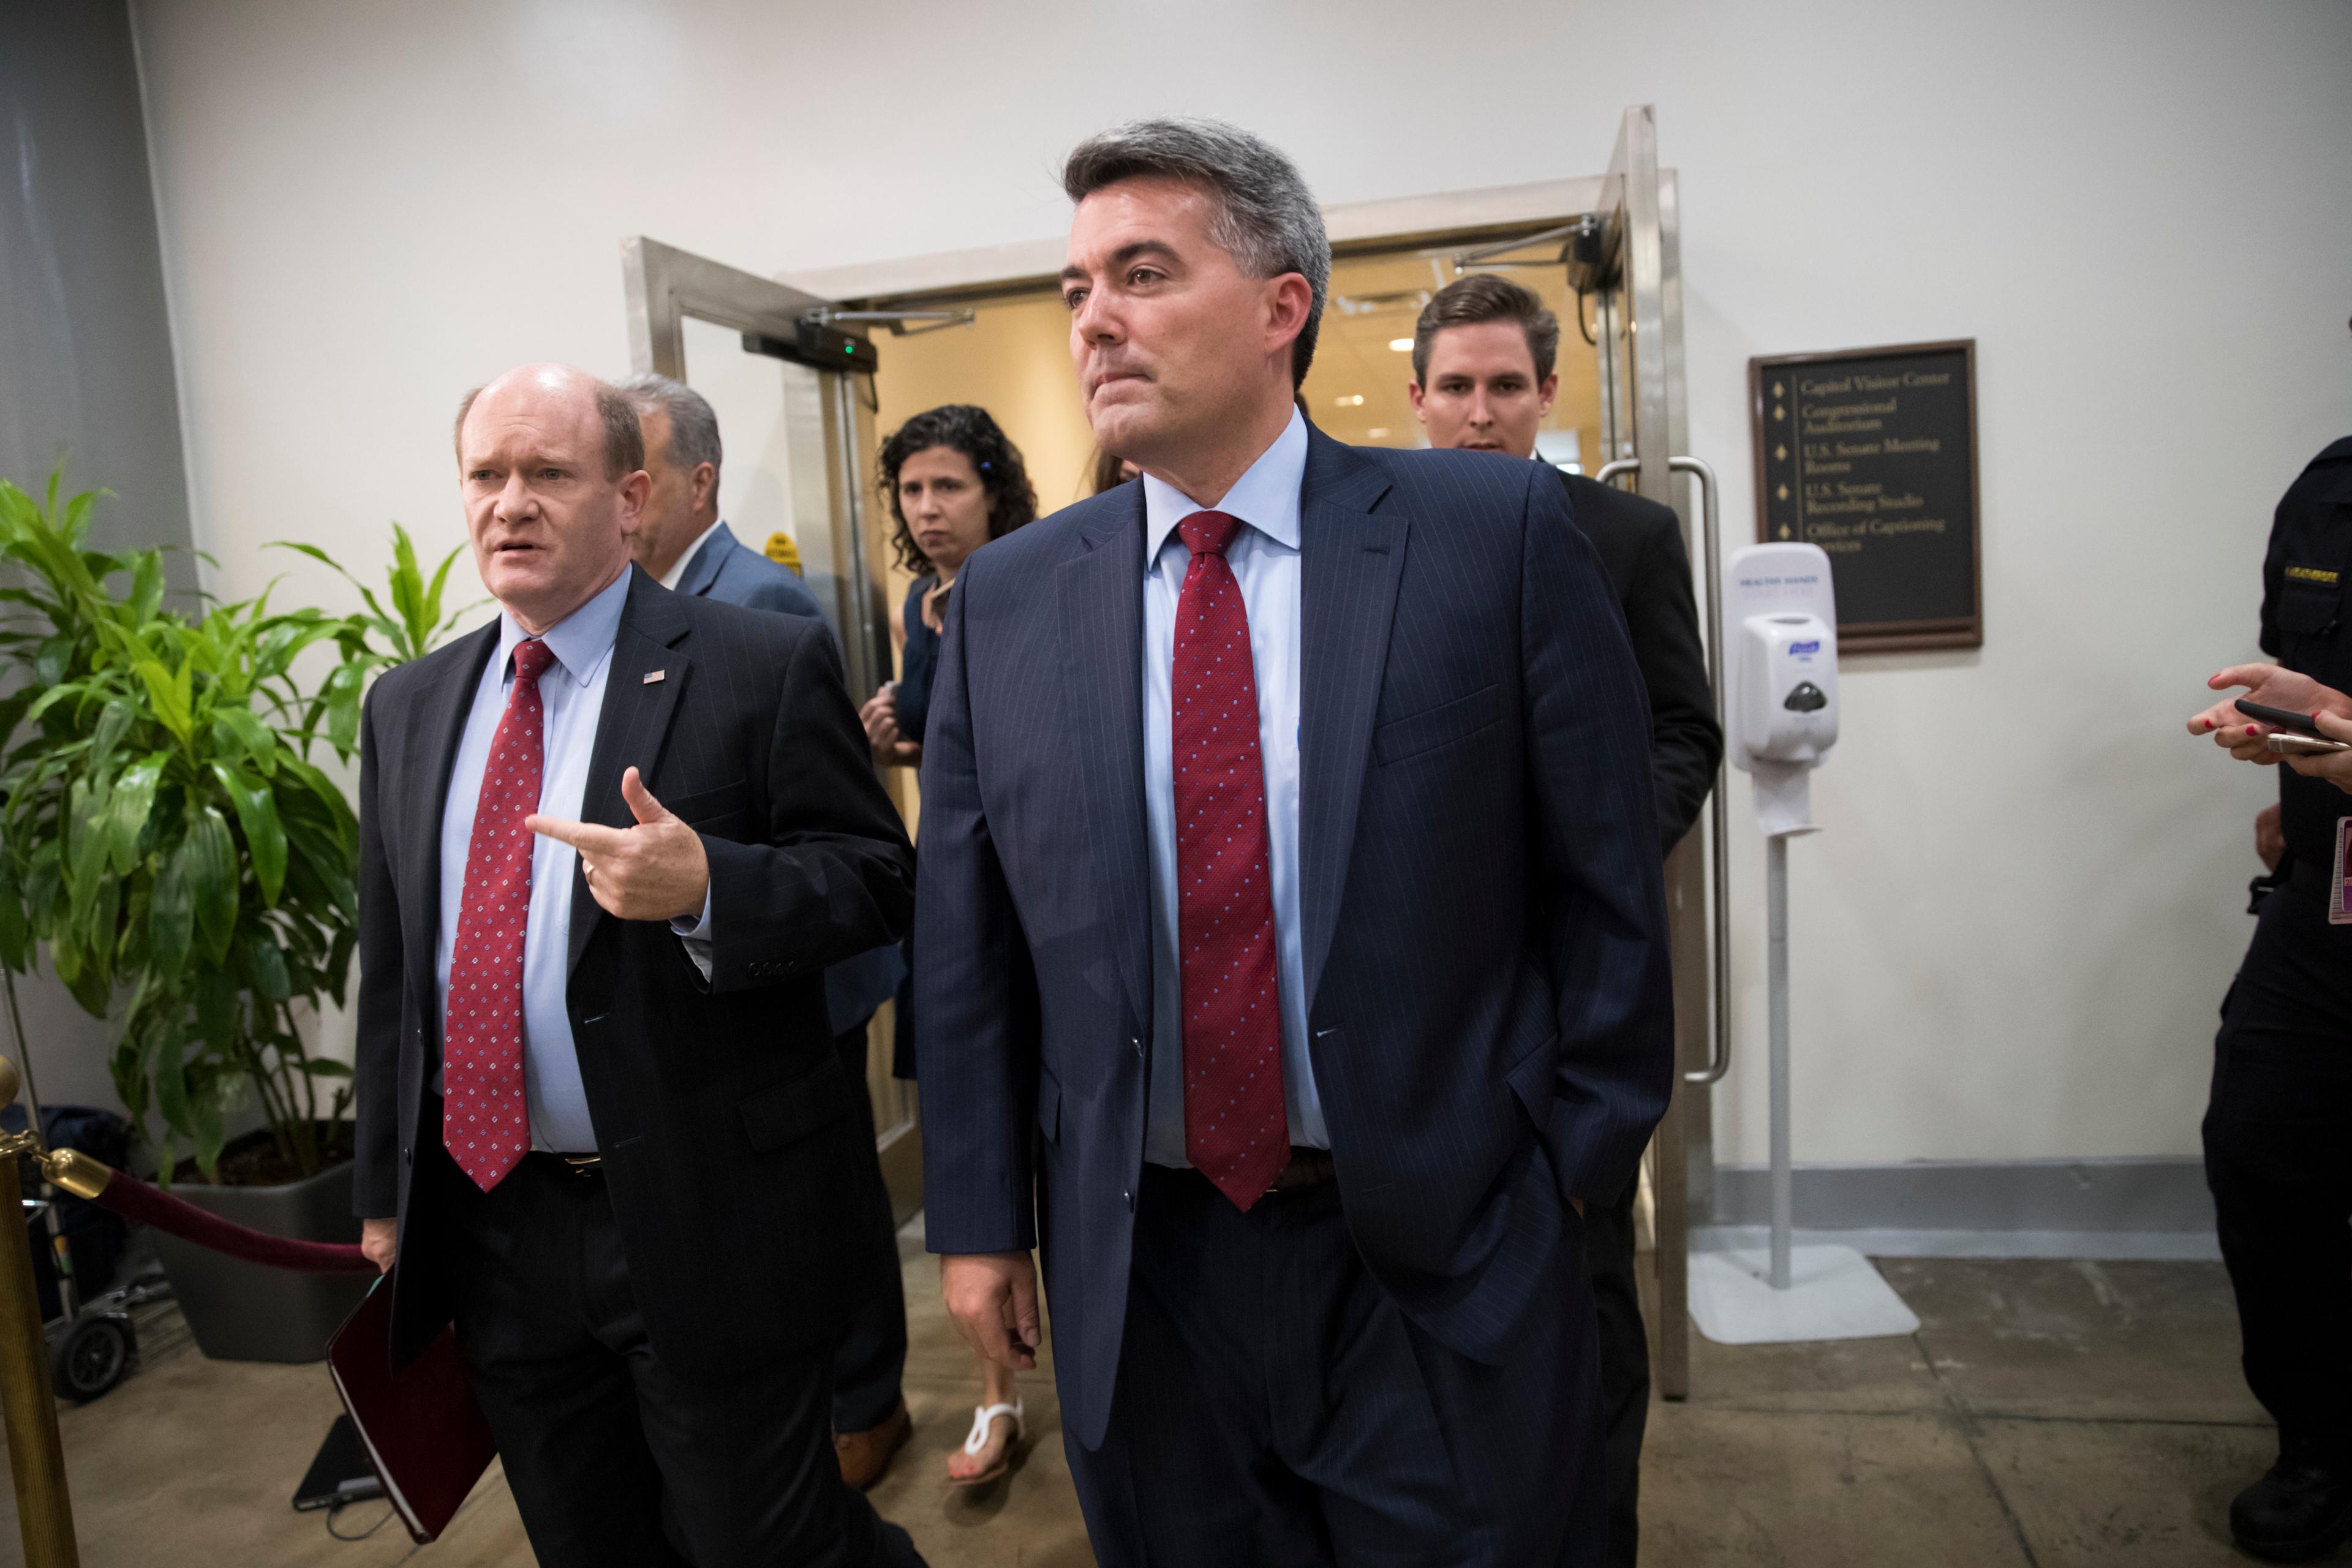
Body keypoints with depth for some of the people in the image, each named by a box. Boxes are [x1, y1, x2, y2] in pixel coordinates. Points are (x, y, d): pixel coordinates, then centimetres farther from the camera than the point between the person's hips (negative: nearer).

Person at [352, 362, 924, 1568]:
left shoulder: (764, 666, -9)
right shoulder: (408, 707, 9)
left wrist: (706, 887, -28)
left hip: (708, 1221, -5)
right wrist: (385, 1191, 14)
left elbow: (878, 880, -10)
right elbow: (391, 964, 13)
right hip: (487, 1230, 6)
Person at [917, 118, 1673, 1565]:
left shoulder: (1496, 532, -7)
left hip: (1447, 1269, -2)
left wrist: (1587, 1161, 0)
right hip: (1134, 1268, 3)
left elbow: (1606, 883, -3)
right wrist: (980, 1221, 5)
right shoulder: (1005, 599, 1)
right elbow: (965, 943, 3)